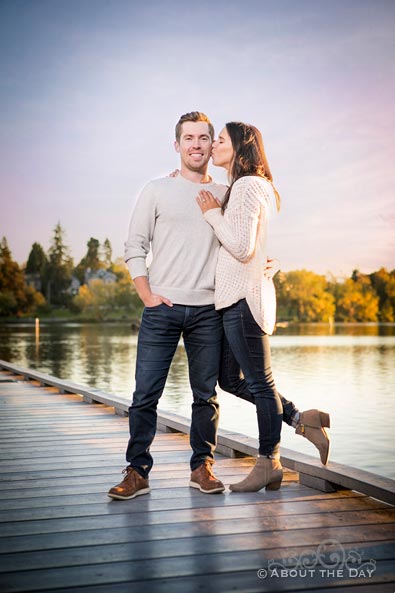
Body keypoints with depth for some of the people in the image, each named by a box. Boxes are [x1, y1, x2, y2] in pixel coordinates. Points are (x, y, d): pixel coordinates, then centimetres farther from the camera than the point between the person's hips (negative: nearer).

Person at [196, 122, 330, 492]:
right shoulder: (244, 187, 18)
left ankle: (269, 463, 12)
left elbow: (243, 248, -20)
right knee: (230, 379, 15)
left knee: (259, 381, 0)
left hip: (243, 298, -10)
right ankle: (302, 419, 19)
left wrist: (213, 214, -9)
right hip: (234, 297, 10)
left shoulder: (247, 187, -12)